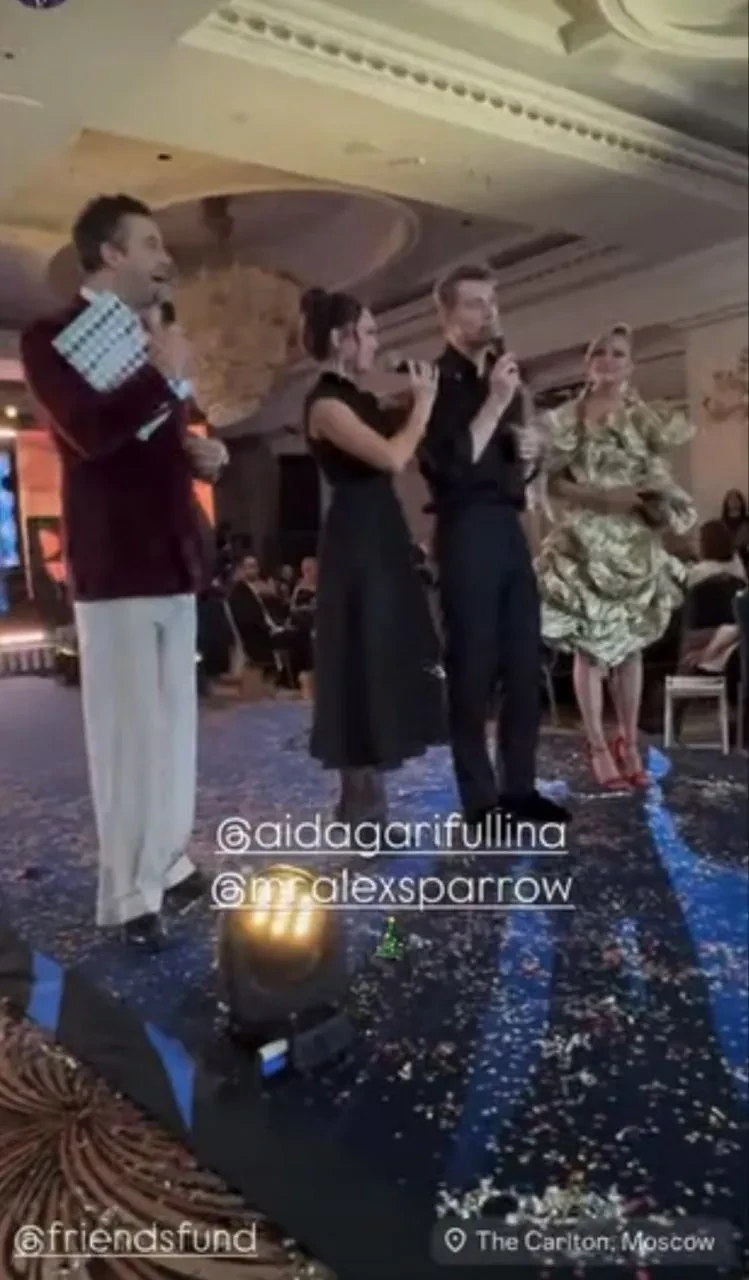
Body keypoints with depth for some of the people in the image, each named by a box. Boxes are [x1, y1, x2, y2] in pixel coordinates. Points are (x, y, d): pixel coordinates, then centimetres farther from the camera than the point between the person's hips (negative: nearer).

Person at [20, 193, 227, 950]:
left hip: (172, 557, 8)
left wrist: (199, 455, 9)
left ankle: (168, 866, 24)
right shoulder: (53, 337, -5)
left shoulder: (152, 341, 19)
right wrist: (167, 377, -14)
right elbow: (92, 431, -24)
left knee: (173, 724, 11)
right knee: (127, 731, -4)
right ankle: (128, 896, 7)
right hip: (115, 564, -8)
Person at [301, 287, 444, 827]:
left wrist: (420, 402, 7)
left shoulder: (361, 398, 16)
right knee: (365, 665, -5)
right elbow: (393, 457, -22)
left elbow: (400, 450, 16)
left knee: (386, 664, 12)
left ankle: (366, 798, 23)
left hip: (383, 538, 10)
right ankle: (361, 804, 6)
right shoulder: (325, 403, -13)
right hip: (357, 544, -10)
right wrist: (424, 402, -9)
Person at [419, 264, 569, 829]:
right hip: (466, 532, -8)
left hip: (509, 528, 8)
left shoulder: (503, 375, 20)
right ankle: (480, 801, 5)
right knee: (474, 668, -3)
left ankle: (519, 786, 18)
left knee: (526, 663, 8)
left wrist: (528, 451, 7)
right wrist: (495, 403, -16)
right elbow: (451, 466, -17)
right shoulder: (435, 380, -4)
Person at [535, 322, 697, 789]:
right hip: (584, 546, -2)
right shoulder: (566, 418, 3)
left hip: (636, 547, 2)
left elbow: (663, 487, 7)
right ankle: (599, 747, 6)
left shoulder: (649, 418, 8)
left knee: (630, 645, 6)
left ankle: (629, 743, 17)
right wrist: (598, 497, -17)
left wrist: (643, 502, -14)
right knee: (590, 646, -3)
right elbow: (553, 481, -3)